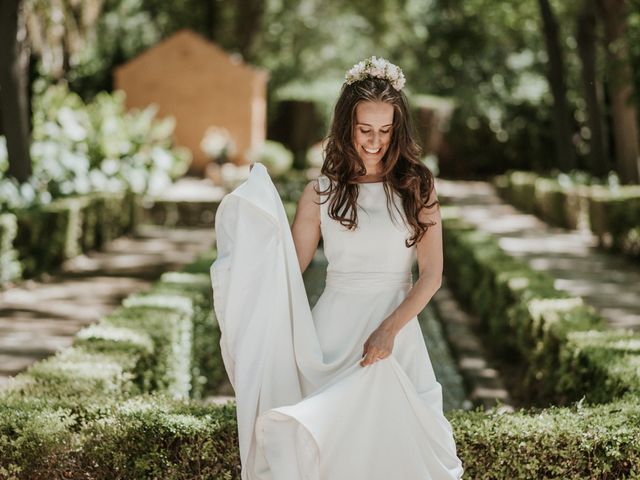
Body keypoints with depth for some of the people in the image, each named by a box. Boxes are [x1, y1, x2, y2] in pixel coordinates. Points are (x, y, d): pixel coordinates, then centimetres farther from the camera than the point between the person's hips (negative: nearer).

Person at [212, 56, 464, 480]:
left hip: (396, 335, 0)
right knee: (326, 442, 2)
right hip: (332, 333, 0)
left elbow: (431, 275, -4)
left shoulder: (416, 187, 0)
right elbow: (289, 268, 1)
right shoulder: (322, 192, 2)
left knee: (395, 442, 2)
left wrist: (388, 329, -16)